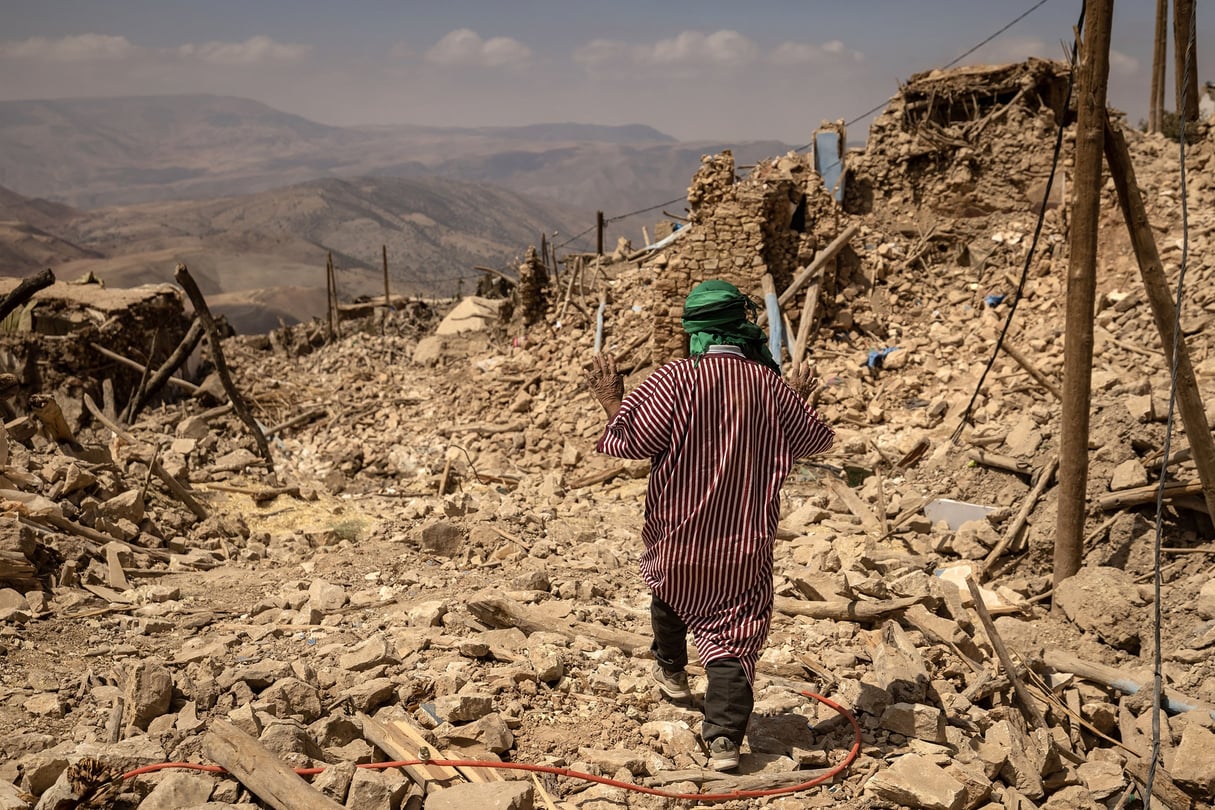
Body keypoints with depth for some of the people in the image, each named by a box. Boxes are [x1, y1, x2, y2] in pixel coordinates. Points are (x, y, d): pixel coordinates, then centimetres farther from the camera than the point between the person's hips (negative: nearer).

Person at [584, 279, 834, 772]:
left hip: (678, 533, -1)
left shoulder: (675, 379, -15)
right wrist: (801, 400, 30)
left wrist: (612, 401, 1)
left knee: (669, 591, 29)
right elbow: (816, 439, 12)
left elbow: (631, 440, -15)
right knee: (733, 636, 4)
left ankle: (671, 671, 50)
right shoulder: (771, 385, -2)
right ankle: (724, 735, -8)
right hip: (745, 545, 1)